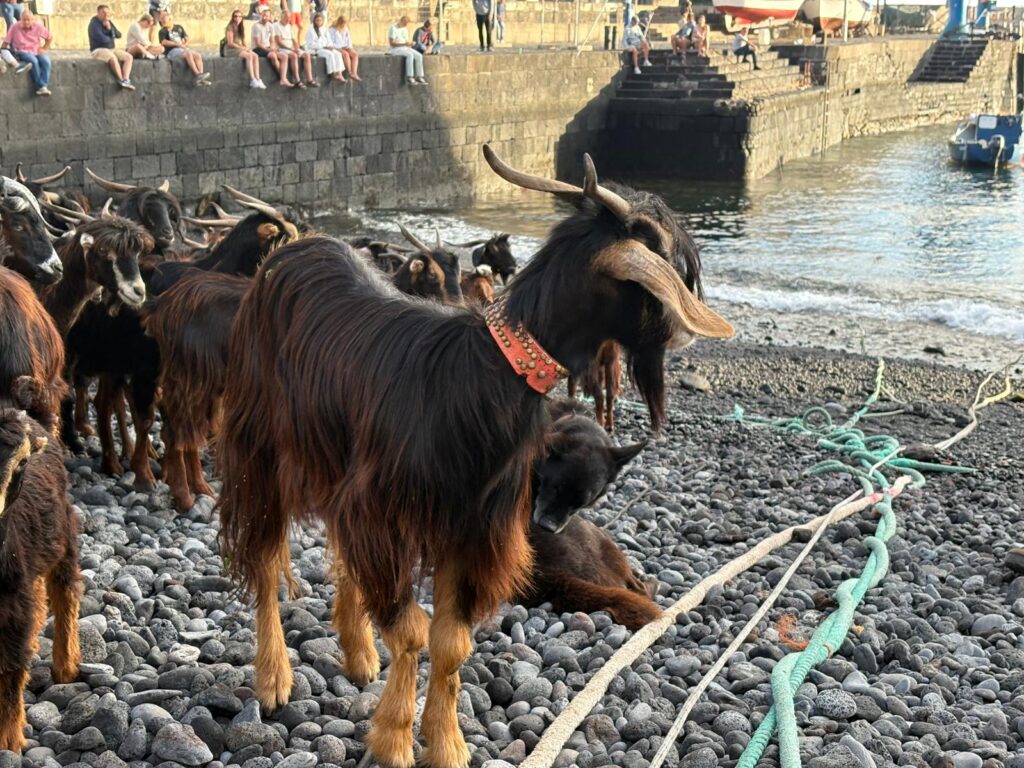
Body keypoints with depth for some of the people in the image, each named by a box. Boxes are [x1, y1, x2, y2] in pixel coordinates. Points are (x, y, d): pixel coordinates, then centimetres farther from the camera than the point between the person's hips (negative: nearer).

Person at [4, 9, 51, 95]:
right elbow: (6, 43, -5)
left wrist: (44, 49, 3)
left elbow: (50, 37, 10)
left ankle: (43, 87, -33)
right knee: (34, 61, -35)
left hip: (37, 51, 3)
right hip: (22, 52, -3)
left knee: (46, 61, -29)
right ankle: (41, 86, -32)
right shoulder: (15, 27, -8)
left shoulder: (38, 27, -1)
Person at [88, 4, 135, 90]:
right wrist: (112, 38, 0)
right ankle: (121, 80, -30)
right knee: (113, 58, -38)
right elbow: (102, 39, -20)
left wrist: (110, 28, -11)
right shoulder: (94, 24, -8)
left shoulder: (109, 22, 15)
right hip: (98, 50, -8)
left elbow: (118, 35, 6)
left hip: (111, 50, 8)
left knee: (129, 57, -12)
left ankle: (126, 79, -30)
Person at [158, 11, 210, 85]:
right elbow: (164, 42, -11)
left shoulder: (179, 28, 23)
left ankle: (200, 79, -32)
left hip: (183, 49, 6)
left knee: (197, 55, -20)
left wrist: (185, 44, -3)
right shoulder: (163, 31, 6)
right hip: (171, 51, -6)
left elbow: (186, 38, 20)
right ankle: (198, 75, -40)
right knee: (188, 53, -33)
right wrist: (177, 44, -16)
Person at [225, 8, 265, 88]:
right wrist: (243, 48, -14)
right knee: (249, 56, -31)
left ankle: (257, 79, -29)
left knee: (255, 56, -19)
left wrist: (246, 48, -6)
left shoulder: (240, 28, 17)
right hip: (230, 50, -7)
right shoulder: (230, 27, -8)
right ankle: (252, 80, -34)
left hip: (240, 49, 7)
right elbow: (230, 43, -15)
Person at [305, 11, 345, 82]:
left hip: (325, 48, 7)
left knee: (337, 53, -21)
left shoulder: (324, 29, 18)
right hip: (314, 50, -7)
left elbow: (329, 41, 18)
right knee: (330, 54, -32)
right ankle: (333, 74, -29)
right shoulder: (311, 30, -4)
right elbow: (311, 44, -14)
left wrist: (330, 47, -6)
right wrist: (323, 47, -19)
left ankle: (339, 74, -32)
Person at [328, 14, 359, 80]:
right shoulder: (331, 30, -6)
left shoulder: (346, 31, 13)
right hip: (335, 48, -6)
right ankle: (350, 72, -29)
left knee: (355, 54, -22)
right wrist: (341, 47, -18)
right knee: (346, 54, -35)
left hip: (345, 48, 6)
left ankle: (354, 73, -36)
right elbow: (330, 44, -12)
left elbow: (349, 43, 18)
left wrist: (349, 47, -5)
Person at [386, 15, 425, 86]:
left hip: (404, 48, 8)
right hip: (394, 49, -8)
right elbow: (391, 43, -19)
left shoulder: (405, 29, 13)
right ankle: (409, 78, -35)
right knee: (410, 55, -35)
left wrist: (409, 44, -9)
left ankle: (419, 77, -19)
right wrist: (404, 44, -27)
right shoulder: (393, 28, -13)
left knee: (419, 56, -16)